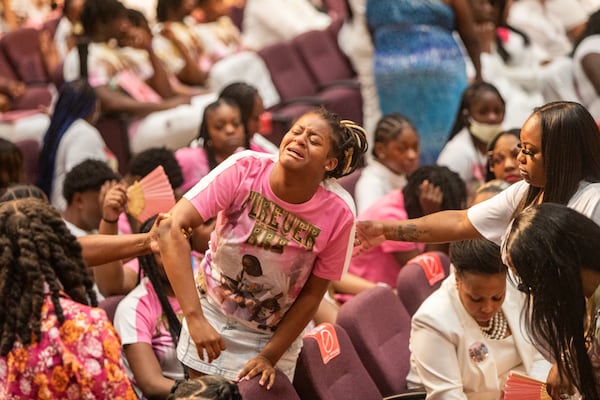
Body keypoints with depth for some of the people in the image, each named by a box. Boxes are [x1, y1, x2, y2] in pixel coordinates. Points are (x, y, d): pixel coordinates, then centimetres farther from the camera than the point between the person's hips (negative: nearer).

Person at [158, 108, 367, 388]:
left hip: (274, 335, 0)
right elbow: (171, 229, -31)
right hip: (213, 315, 0)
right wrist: (194, 318, -37)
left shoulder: (338, 212, -23)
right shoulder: (244, 169, -25)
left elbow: (312, 294, -11)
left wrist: (270, 357, -13)